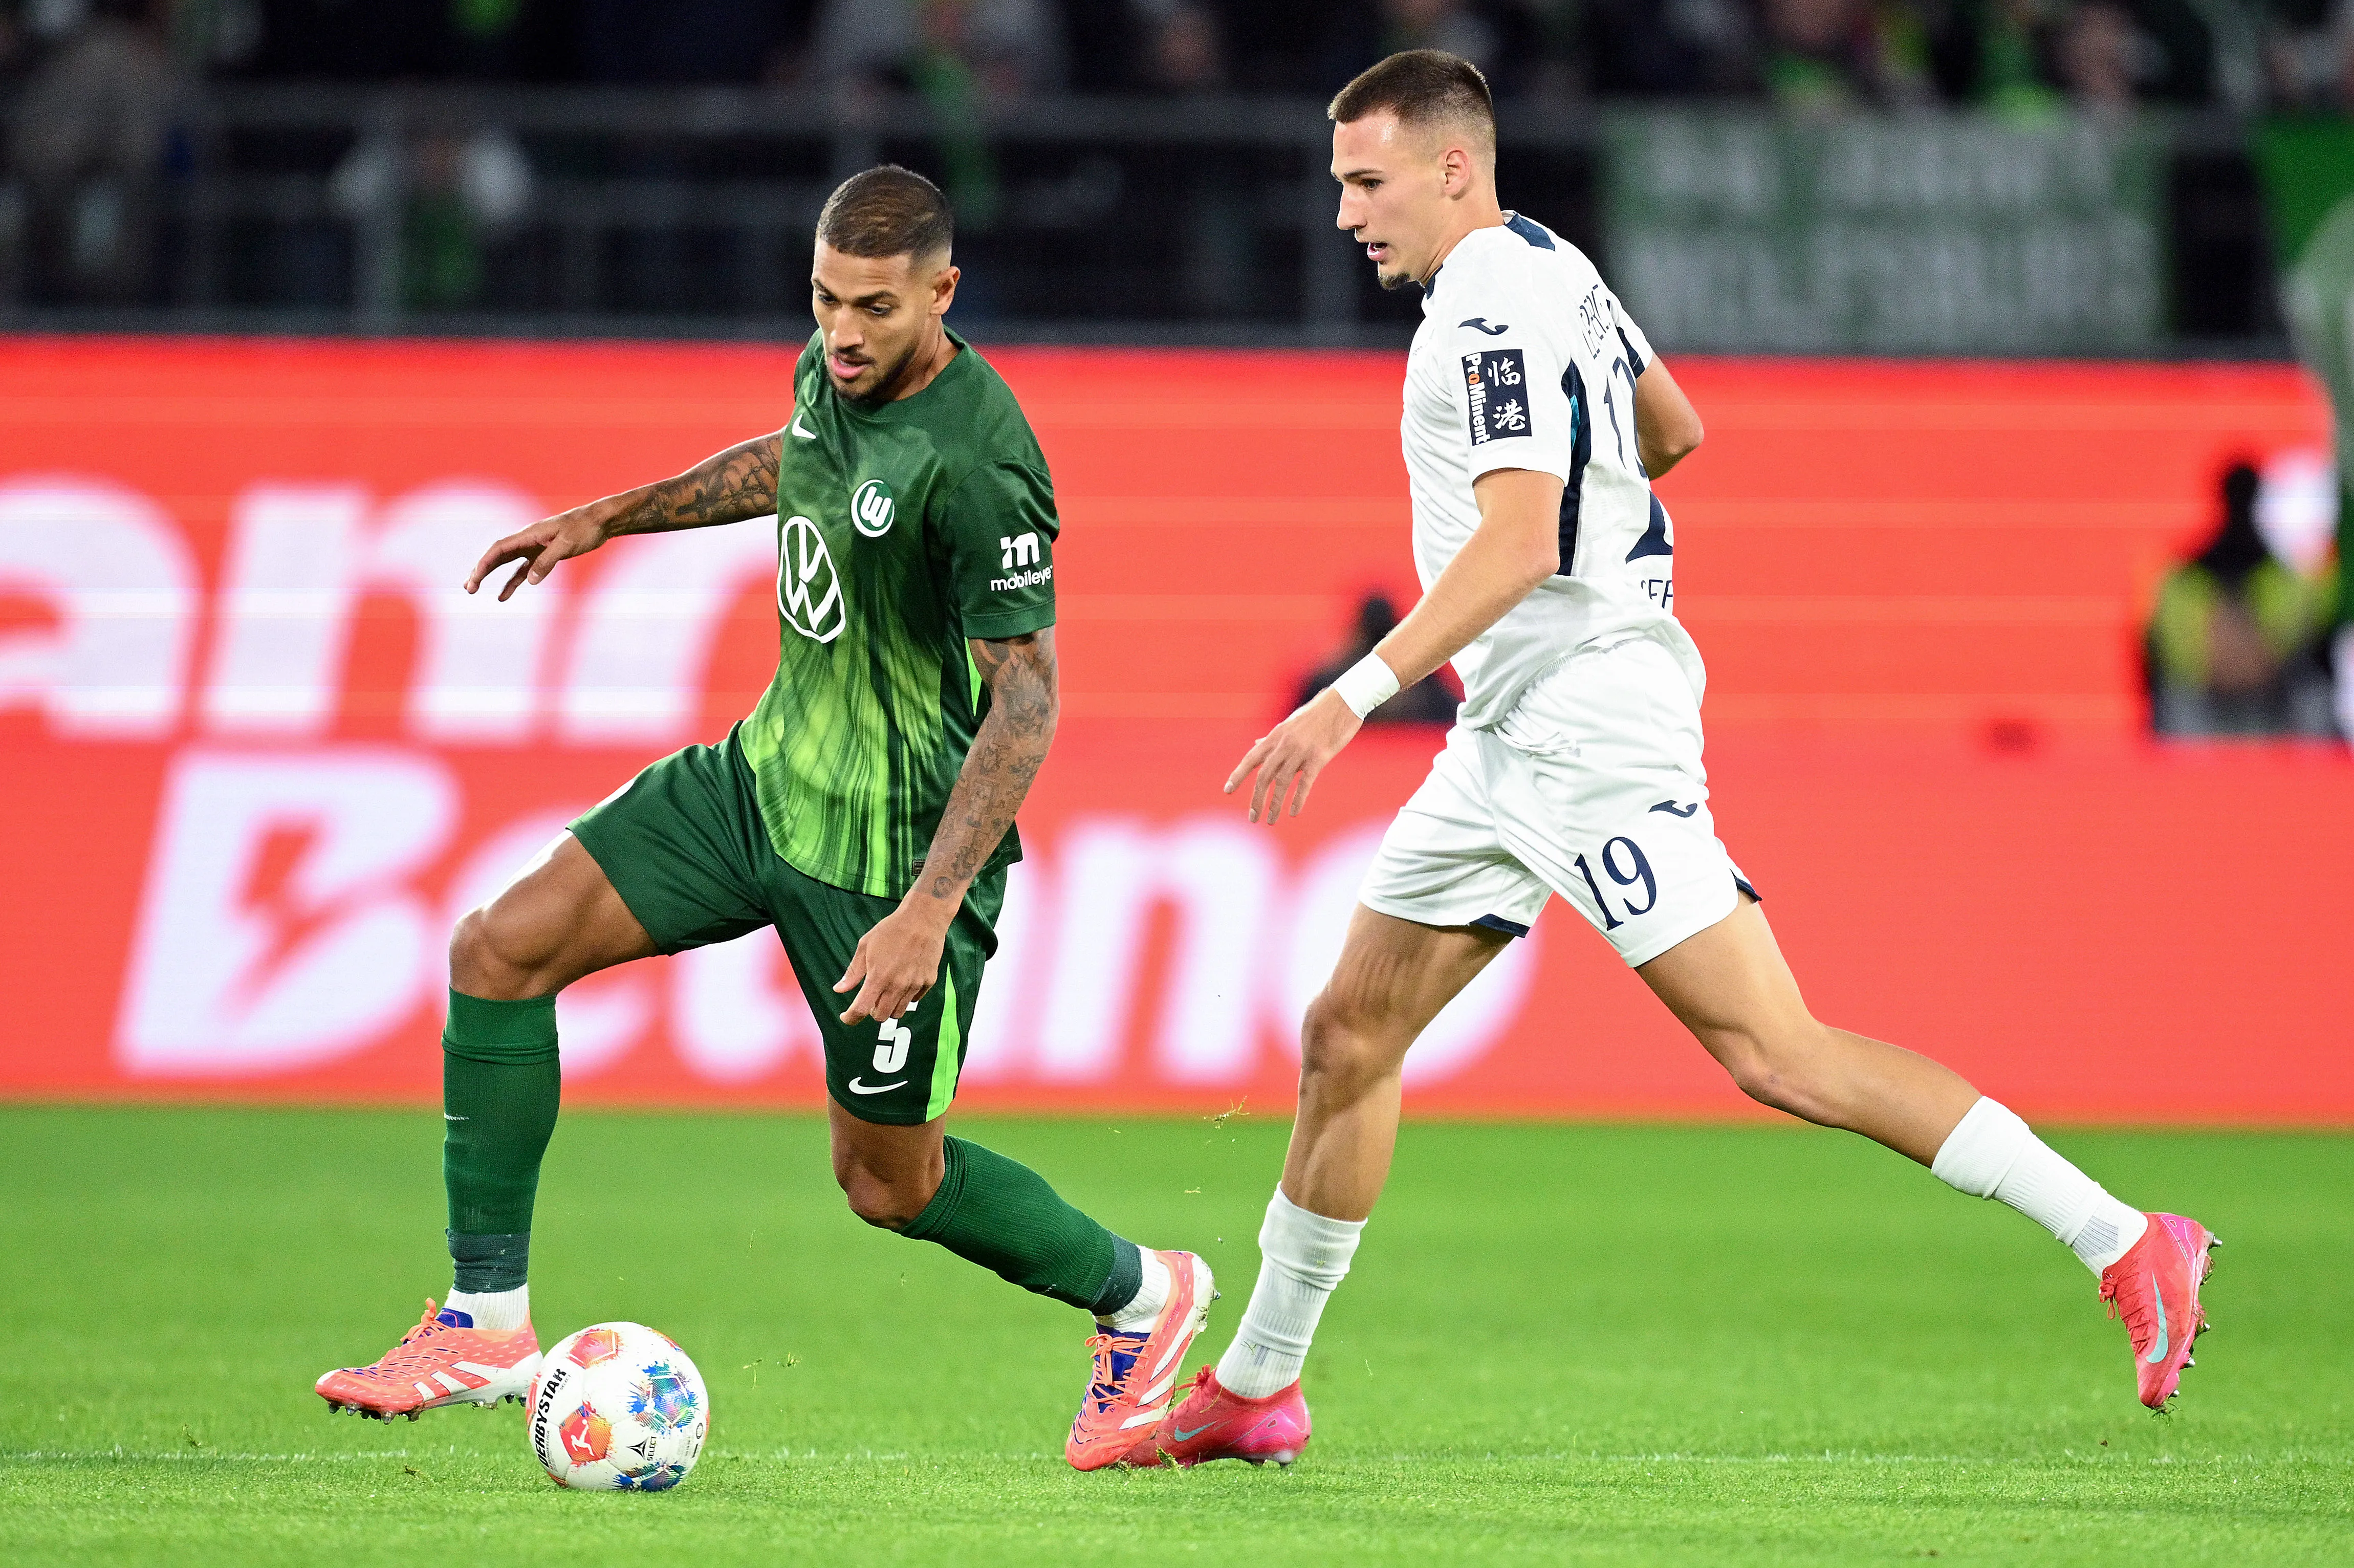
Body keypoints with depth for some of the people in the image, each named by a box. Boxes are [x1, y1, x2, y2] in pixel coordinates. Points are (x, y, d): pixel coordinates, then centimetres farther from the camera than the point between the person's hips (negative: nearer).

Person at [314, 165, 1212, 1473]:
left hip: (893, 846, -8)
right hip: (769, 775, 8)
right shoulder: (835, 370, -2)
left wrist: (930, 910, -28)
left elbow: (1025, 705, -24)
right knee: (501, 949, -3)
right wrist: (608, 519, 26)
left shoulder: (976, 466, -27)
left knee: (891, 1183, 5)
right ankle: (487, 1325, 1)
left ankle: (1138, 1301, 31)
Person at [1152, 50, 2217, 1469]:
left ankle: (2122, 1240, -12)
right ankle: (1256, 1391, 17)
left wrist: (1354, 697, -30)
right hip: (1508, 741, 11)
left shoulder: (1497, 310, -16)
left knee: (1773, 1053, -13)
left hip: (1591, 733, -11)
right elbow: (1674, 430, 27)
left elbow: (1517, 543, -26)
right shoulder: (1551, 272, 14)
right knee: (1350, 1036, 10)